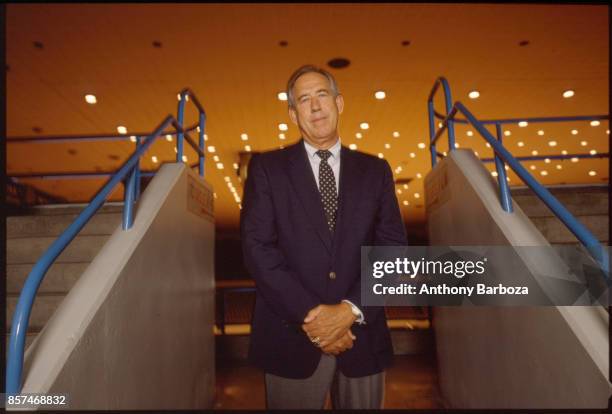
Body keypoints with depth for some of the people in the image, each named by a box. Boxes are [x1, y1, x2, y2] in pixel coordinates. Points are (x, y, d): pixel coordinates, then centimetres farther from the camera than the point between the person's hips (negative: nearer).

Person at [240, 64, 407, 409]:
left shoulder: (375, 170, 5)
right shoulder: (266, 167, 0)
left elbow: (393, 249, -1)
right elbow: (258, 248, -8)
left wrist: (350, 310, -14)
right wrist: (310, 315, -15)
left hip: (362, 336, 2)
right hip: (292, 336, -1)